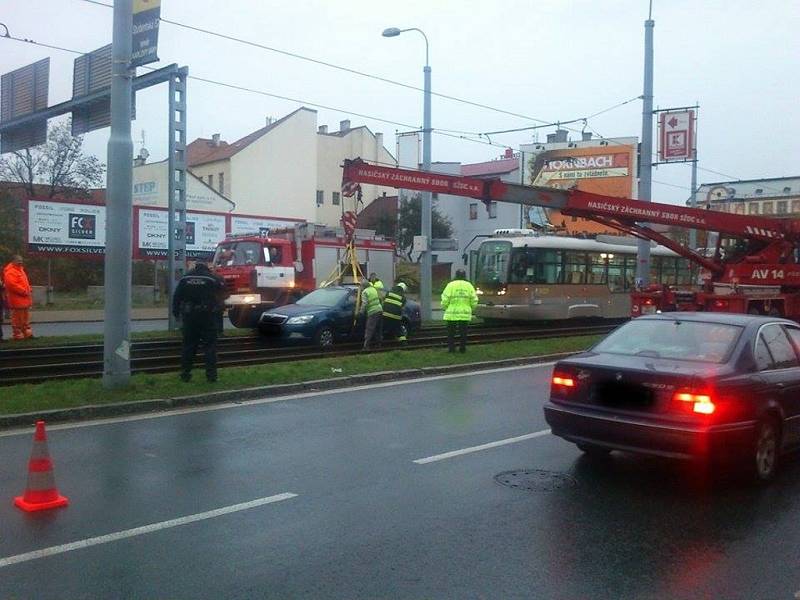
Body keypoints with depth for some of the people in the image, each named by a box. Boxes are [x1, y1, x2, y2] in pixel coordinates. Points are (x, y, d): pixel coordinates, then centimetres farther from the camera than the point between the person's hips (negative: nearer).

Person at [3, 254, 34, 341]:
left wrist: (29, 290, 9)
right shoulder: (10, 272, -15)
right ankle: (18, 335, 3)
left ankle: (27, 333, 22)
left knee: (26, 318, 15)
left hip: (25, 299, 10)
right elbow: (12, 285, -25)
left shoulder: (20, 269, 17)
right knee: (17, 319, -4)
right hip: (17, 300, -10)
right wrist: (24, 292, -22)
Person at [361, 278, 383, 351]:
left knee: (369, 330, -5)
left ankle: (366, 346, -8)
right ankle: (378, 343, 23)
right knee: (378, 329, 17)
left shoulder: (365, 292, -6)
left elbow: (365, 303, -14)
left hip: (372, 312, -7)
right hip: (380, 310, 7)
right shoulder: (373, 289, 16)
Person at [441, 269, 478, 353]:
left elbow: (445, 299, -7)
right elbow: (474, 301, 3)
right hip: (465, 314, 2)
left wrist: (444, 308, 11)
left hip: (452, 314, -2)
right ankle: (462, 348, 12)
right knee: (463, 332, 10)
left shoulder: (451, 285, -5)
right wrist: (470, 308, 21)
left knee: (451, 332, 7)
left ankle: (451, 348, 8)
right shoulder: (469, 286, 3)